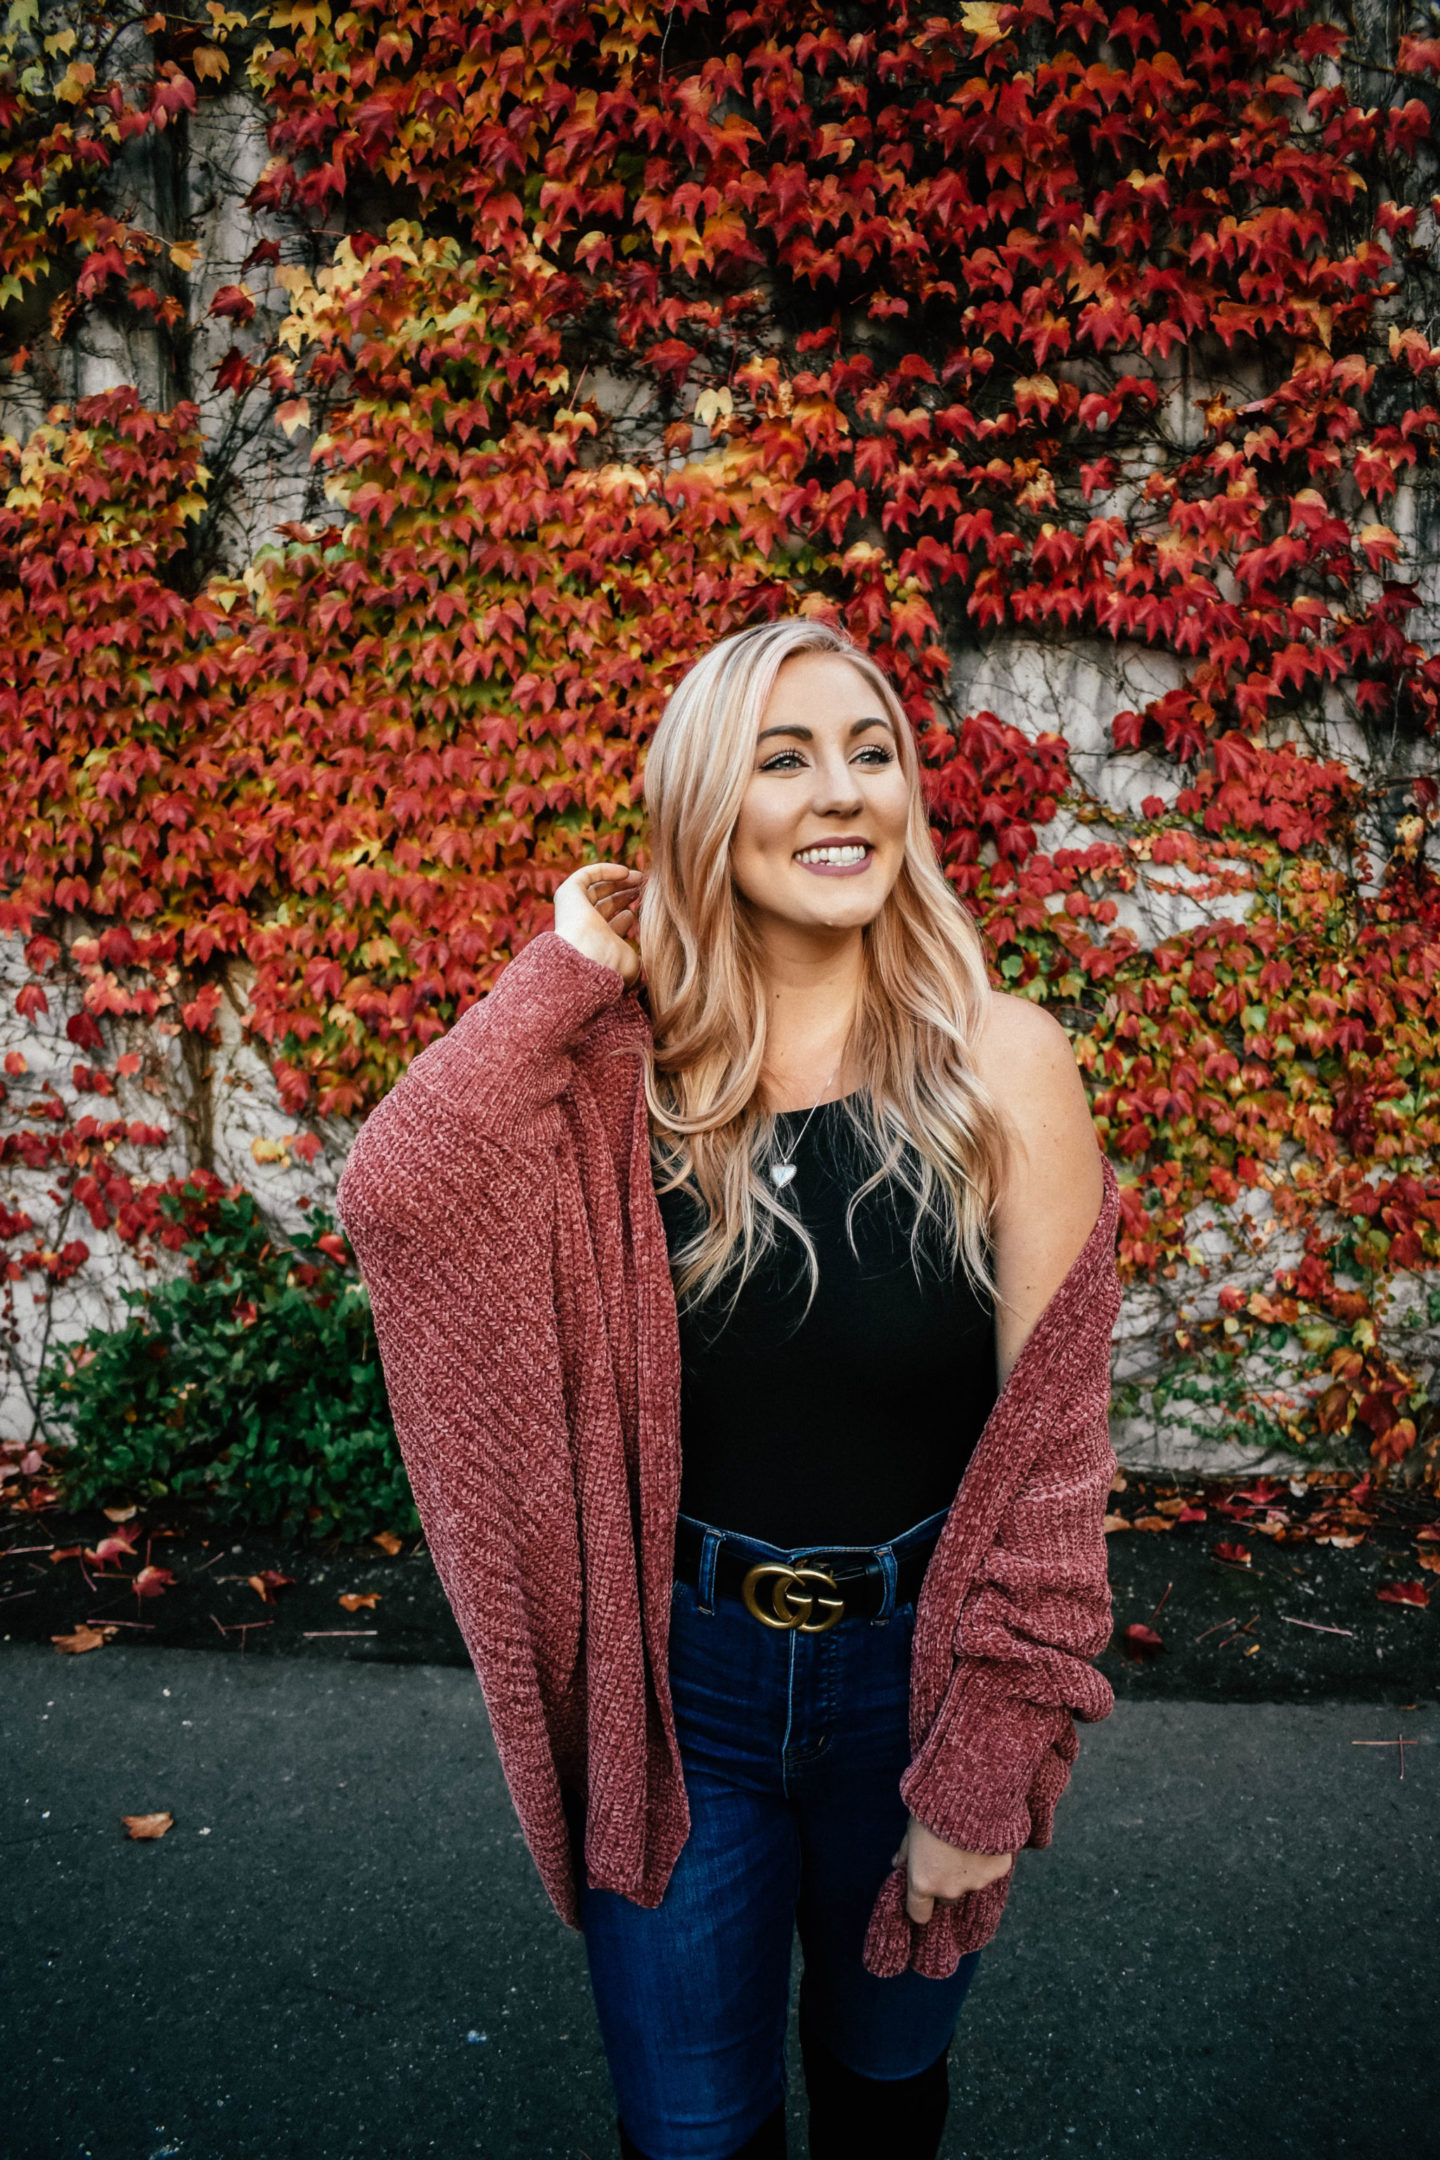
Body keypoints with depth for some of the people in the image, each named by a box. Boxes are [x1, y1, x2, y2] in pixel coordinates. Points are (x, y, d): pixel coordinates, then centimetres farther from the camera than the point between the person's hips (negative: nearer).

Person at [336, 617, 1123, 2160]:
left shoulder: (1001, 1065, -13)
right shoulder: (631, 1073, -8)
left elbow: (1046, 1453, -11)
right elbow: (392, 1196, -25)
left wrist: (982, 1775, -11)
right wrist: (572, 969, -18)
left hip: (909, 1672, 0)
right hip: (680, 1681, 1)